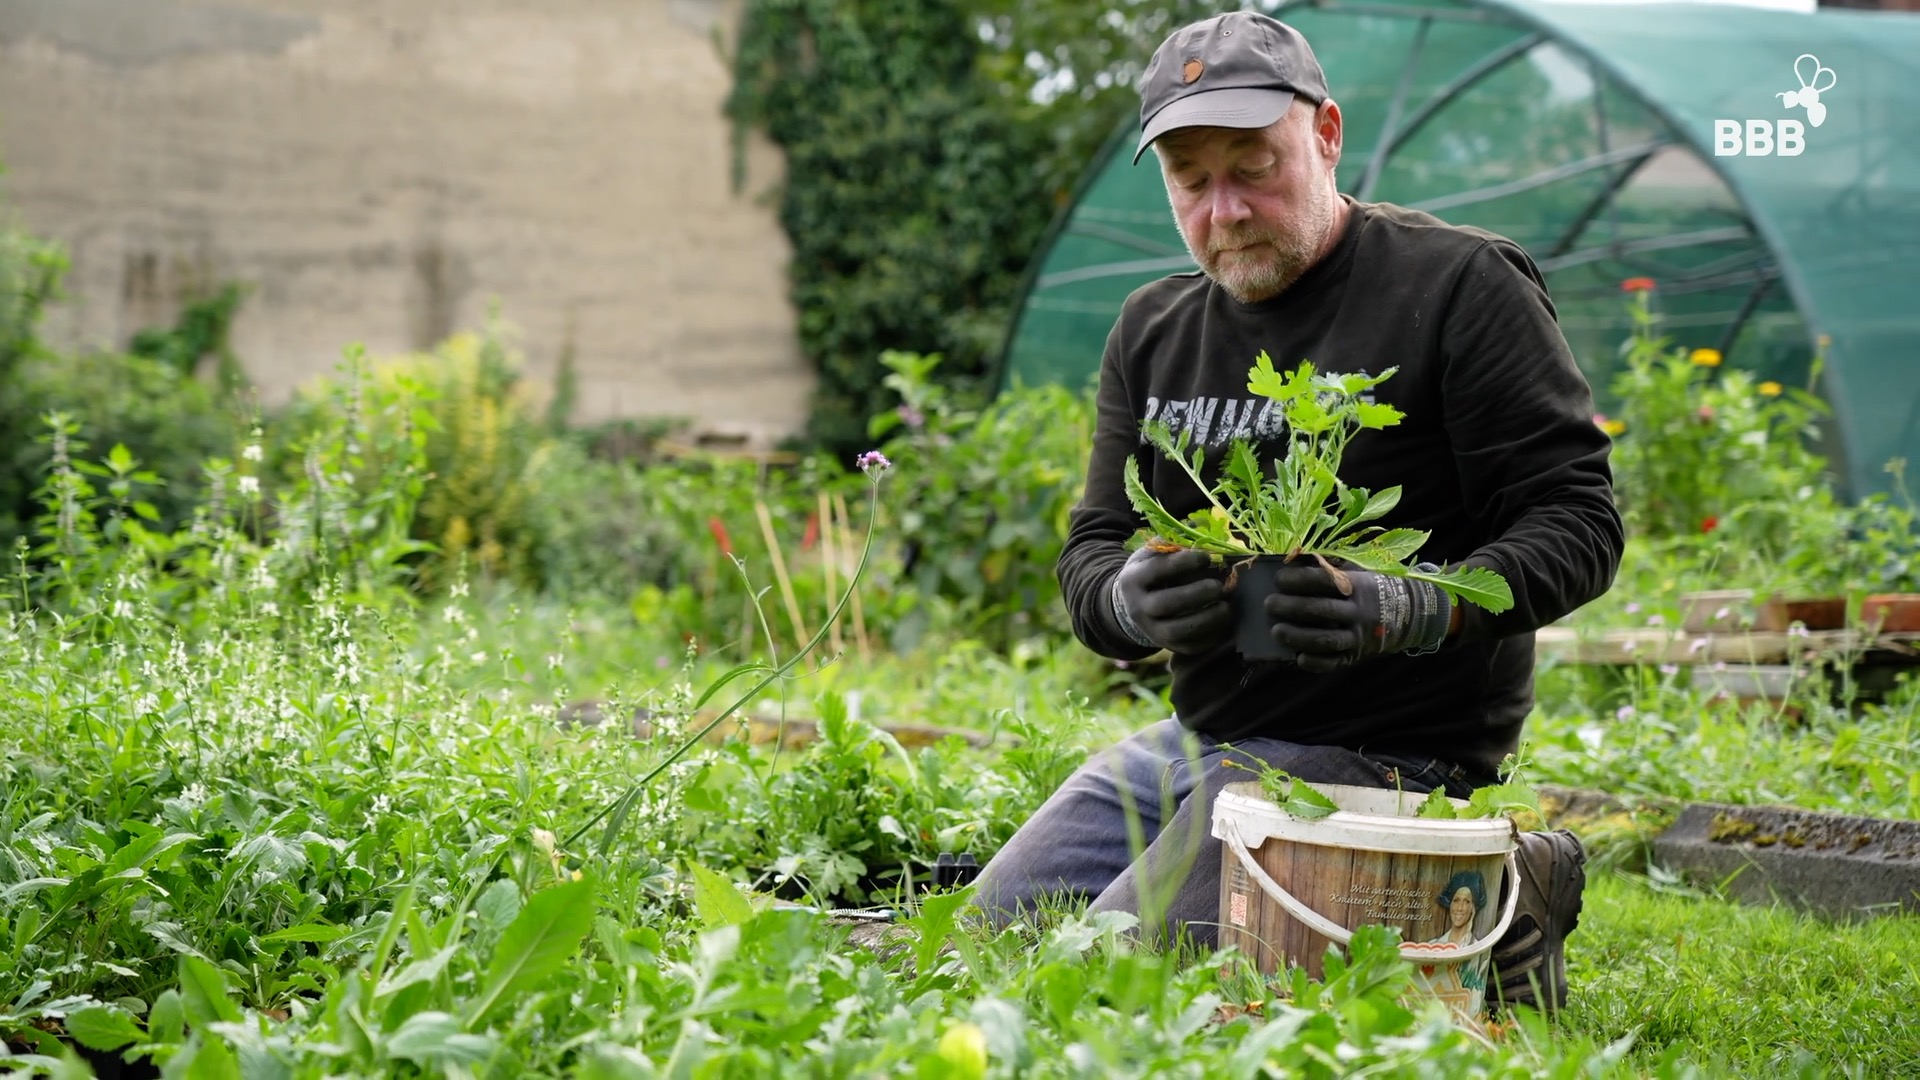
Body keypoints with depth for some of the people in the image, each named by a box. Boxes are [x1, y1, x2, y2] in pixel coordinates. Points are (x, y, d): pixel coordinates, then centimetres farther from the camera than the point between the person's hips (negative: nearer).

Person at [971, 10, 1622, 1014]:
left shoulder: (1462, 286, -11)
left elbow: (1577, 524, -14)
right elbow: (1089, 553, 8)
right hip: (1198, 736, 9)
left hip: (1378, 753, -8)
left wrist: (1409, 610, -32)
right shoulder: (1153, 328, 9)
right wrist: (1131, 600, -19)